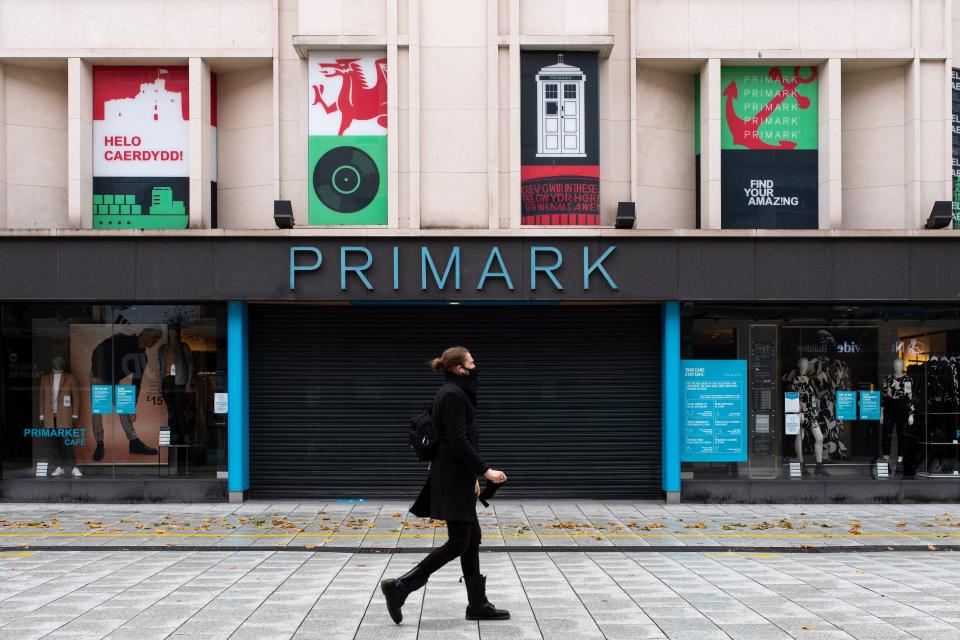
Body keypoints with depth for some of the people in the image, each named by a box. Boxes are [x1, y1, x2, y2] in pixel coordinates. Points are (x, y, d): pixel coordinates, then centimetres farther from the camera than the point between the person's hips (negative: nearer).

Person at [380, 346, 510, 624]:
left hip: (456, 477, 10)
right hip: (452, 479, -10)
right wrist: (485, 470, -21)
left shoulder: (455, 393, 16)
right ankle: (399, 586, -5)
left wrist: (472, 476, 23)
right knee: (458, 542, -7)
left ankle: (477, 604, 15)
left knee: (472, 539, 11)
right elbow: (458, 441, -22)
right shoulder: (452, 395, -16)